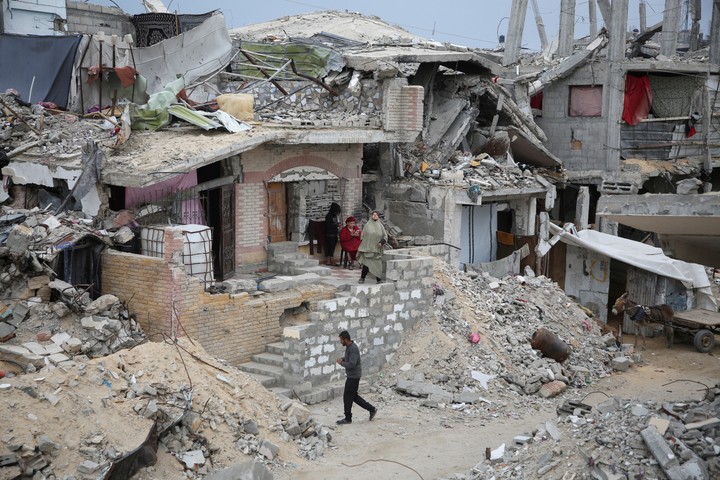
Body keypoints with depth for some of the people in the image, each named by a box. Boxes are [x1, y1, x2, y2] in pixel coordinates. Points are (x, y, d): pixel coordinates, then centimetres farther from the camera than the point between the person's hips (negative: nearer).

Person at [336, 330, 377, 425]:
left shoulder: (353, 349, -24)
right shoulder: (349, 346, 7)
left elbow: (352, 364, -30)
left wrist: (341, 363, -16)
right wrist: (342, 358, 5)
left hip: (354, 376, -10)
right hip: (351, 375, 10)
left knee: (347, 397, 1)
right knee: (353, 396, 15)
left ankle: (348, 418, 13)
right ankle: (371, 409, 21)